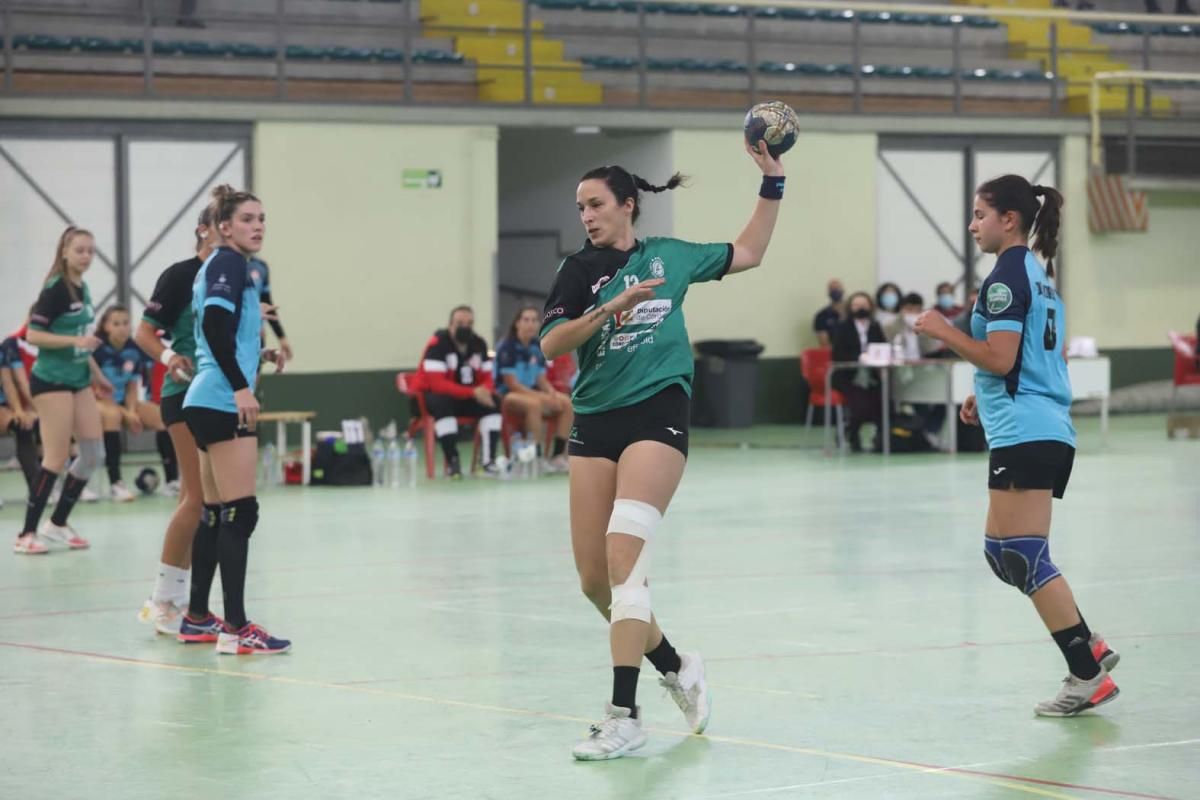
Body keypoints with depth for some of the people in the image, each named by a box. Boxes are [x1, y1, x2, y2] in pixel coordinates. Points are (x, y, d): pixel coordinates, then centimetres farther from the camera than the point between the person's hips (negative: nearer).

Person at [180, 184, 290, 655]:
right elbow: (214, 324, -22)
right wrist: (240, 386, -26)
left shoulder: (219, 266, 19)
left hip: (210, 402, 10)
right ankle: (235, 628, -15)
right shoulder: (229, 263, -9)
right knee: (240, 512, -12)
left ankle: (197, 617, 20)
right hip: (223, 402, -10)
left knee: (218, 512, 14)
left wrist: (260, 353, 27)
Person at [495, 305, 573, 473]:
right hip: (507, 395, -7)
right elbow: (512, 384, -18)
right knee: (534, 404, -37)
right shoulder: (507, 348, -13)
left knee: (567, 403, -12)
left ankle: (558, 455, -12)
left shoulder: (538, 348, 7)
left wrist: (552, 394, -14)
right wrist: (543, 397, -25)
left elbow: (542, 381, 10)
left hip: (532, 393, 7)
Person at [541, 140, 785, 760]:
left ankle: (624, 716, -21)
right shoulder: (580, 269, 5)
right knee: (595, 579, 2)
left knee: (623, 556, -19)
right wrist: (611, 308, -22)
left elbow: (748, 254, 24)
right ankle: (676, 667, 26)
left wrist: (772, 184, 18)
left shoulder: (669, 256, 8)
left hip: (658, 413, -3)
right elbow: (550, 344, -10)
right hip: (595, 424, 3)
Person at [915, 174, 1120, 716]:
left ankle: (1089, 677, -9)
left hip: (1023, 434, -10)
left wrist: (944, 331, -7)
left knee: (1022, 557, -8)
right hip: (1049, 430, 10)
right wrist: (987, 397, 23)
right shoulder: (1039, 275, 18)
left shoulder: (1006, 278, -11)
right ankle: (1089, 647, 10)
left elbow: (999, 358, -18)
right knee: (1003, 552, 13)